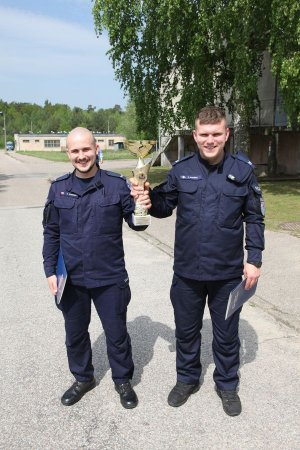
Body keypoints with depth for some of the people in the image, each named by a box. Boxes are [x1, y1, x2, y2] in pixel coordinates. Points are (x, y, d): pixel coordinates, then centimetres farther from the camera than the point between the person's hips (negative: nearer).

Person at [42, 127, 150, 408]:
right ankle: (83, 378, 43)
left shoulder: (116, 184, -7)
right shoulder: (58, 188, 0)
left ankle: (122, 380, 37)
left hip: (109, 277, -2)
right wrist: (50, 271, 1)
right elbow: (51, 233, 6)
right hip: (71, 279, 3)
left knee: (116, 333, 12)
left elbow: (136, 223, -5)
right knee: (75, 334, 19)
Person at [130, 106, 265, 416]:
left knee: (226, 333, 16)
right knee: (186, 330, 18)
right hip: (187, 271, 1)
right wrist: (147, 196, -15)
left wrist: (254, 259, -2)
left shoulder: (243, 170, -5)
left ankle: (227, 384, 41)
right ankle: (187, 378, 43)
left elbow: (254, 218, 1)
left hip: (227, 273, -1)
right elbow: (164, 206, 6)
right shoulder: (181, 170, -3)